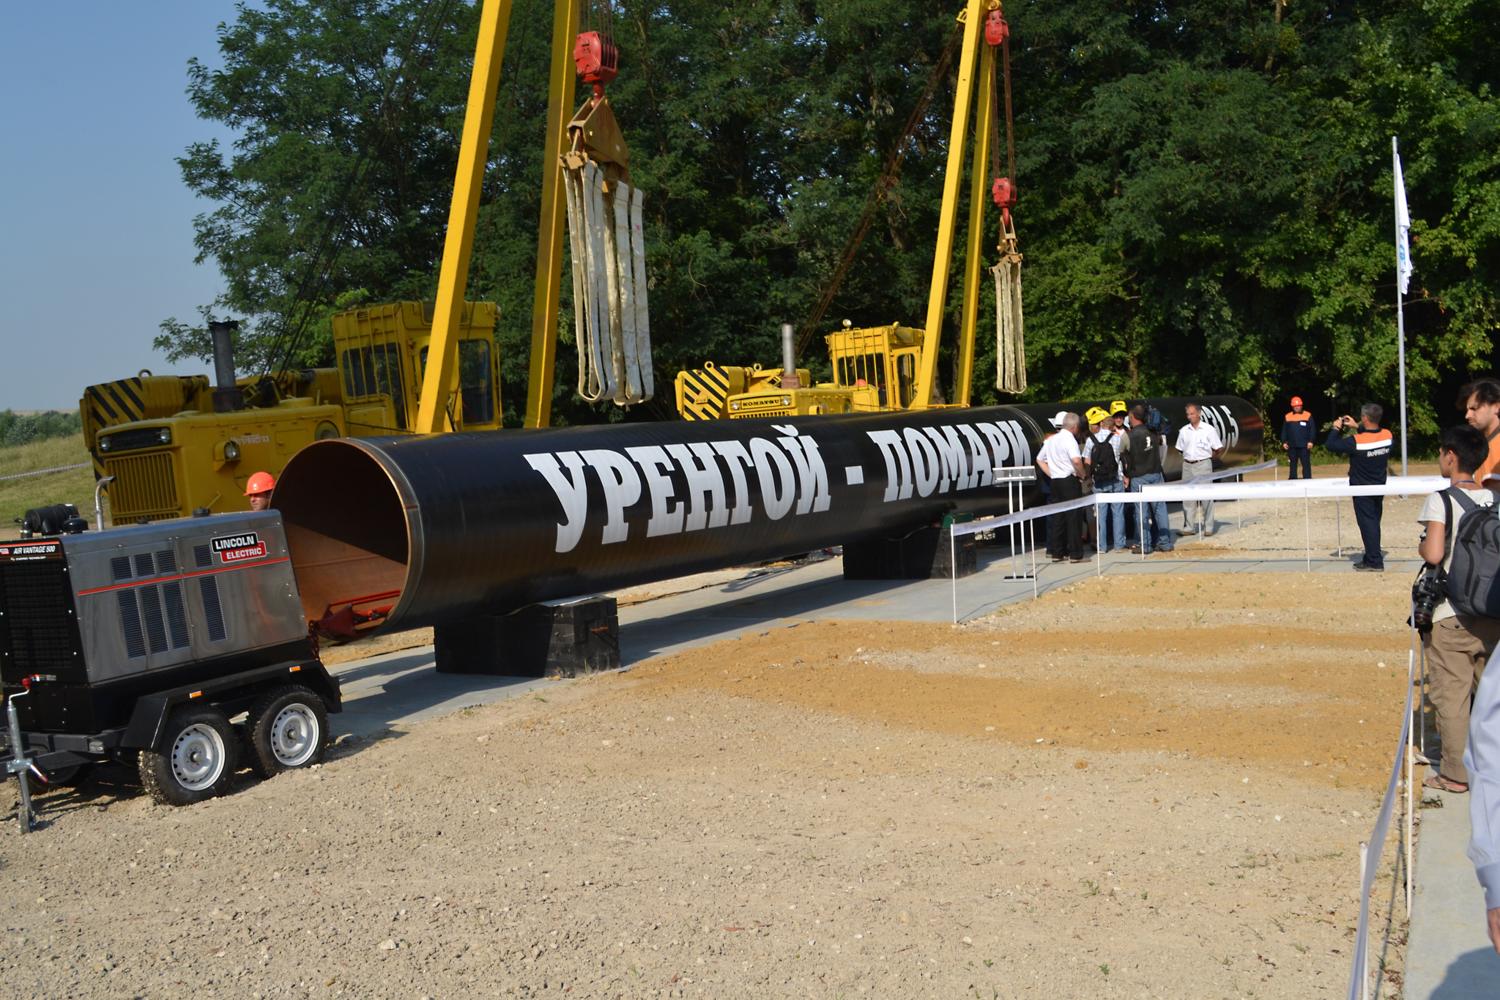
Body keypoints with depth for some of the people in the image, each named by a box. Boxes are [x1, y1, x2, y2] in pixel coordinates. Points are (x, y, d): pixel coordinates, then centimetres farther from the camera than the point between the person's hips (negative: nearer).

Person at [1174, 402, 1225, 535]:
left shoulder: (1209, 429, -2)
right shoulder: (1184, 431, 9)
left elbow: (1219, 449, 2)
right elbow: (1180, 449, 19)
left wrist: (1208, 456, 6)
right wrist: (1189, 457, 9)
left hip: (1203, 465, -4)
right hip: (1187, 465, 4)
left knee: (1206, 497, -2)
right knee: (1188, 498, 4)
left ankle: (1208, 527, 1)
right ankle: (1189, 527, 9)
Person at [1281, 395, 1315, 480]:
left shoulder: (1308, 416, 3)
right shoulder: (1287, 417, 10)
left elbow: (1312, 430, 1)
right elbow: (1284, 431, 13)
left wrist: (1310, 441, -9)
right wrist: (1284, 442, 3)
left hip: (1304, 446, -3)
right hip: (1292, 446, 3)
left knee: (1306, 464, -3)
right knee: (1292, 465, 7)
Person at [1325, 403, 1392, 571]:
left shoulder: (1356, 441, -25)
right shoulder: (1387, 435, -6)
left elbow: (1330, 445, -19)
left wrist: (1336, 429, -4)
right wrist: (1356, 427, 16)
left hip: (1362, 490, -6)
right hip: (1379, 488, 6)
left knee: (1368, 524, -1)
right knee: (1373, 523, 15)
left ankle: (1375, 562, 0)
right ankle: (1370, 559, 24)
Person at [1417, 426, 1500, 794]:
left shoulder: (1441, 500, -13)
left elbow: (1434, 553, -22)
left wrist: (1421, 546, -2)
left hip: (1450, 616, -5)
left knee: (1451, 695, 4)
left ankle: (1456, 773, 10)